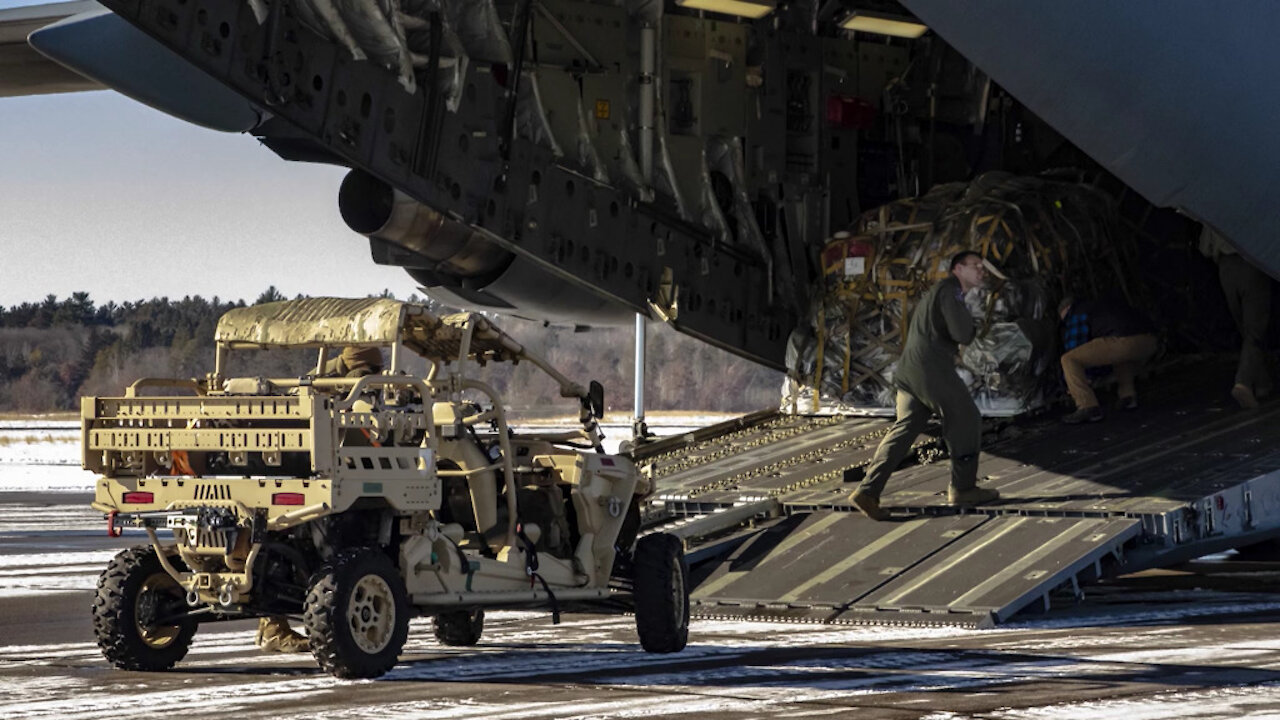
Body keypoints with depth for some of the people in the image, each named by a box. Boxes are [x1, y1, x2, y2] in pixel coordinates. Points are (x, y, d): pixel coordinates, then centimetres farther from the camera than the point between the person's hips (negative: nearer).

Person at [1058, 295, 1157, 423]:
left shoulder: (1076, 313, 16)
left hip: (1123, 341, -8)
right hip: (1149, 341, 8)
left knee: (1069, 360, -1)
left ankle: (1088, 407, -9)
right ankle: (1129, 397, 24)